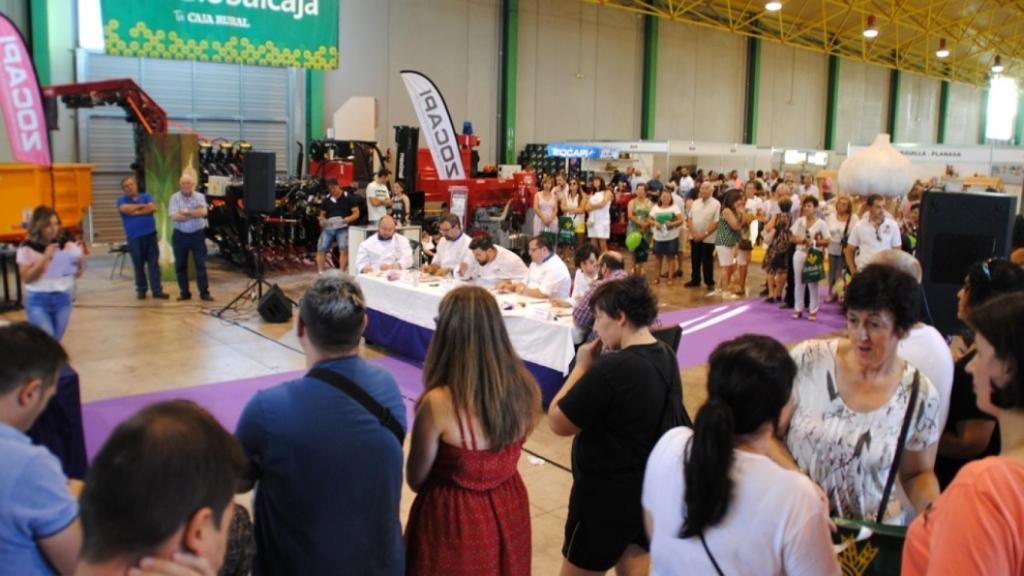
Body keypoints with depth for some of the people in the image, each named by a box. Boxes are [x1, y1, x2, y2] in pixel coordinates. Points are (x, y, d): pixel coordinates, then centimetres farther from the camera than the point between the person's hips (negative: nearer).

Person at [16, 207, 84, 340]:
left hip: (62, 298, 2)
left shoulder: (66, 245, -1)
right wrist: (45, 258, -19)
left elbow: (78, 274, 2)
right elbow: (26, 278, -9)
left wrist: (80, 259, -19)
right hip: (37, 300, -2)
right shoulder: (27, 249, -5)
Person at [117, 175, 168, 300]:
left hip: (150, 235, 1)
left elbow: (153, 208, -9)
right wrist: (142, 206, -4)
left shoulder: (146, 196, 9)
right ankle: (141, 290, 17)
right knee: (138, 265, 6)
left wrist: (136, 212, -10)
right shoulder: (122, 200, 6)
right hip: (134, 237, -1)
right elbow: (126, 209, -16)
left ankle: (157, 290, 1)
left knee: (154, 264, 0)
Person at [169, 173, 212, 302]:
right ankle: (184, 293, 16)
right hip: (180, 235, 1)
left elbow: (203, 212, -18)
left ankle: (204, 293, 2)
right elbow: (175, 217, -15)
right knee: (180, 266, 6)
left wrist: (186, 211, -16)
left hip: (197, 235, -1)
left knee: (201, 265, -1)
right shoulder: (175, 197, -2)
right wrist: (195, 213, -14)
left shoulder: (200, 197, 0)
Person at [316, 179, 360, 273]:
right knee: (321, 249, -5)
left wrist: (348, 219, -21)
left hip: (342, 228, -4)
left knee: (344, 249, -21)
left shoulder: (347, 197, 2)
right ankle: (320, 273, 3)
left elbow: (356, 213, -1)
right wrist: (322, 221, -2)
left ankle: (342, 273, -17)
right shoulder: (327, 199, 14)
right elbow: (322, 214, 22)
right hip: (328, 228, 4)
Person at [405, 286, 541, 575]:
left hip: (454, 517, -4)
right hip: (509, 511, 4)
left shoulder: (438, 404, -28)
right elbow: (502, 453, 3)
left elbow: (416, 480, -12)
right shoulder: (526, 387, -13)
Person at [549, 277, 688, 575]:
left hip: (607, 492, -8)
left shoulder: (612, 369, -28)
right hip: (653, 483, 8)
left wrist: (582, 367, -11)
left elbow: (558, 422, -19)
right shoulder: (666, 356, 0)